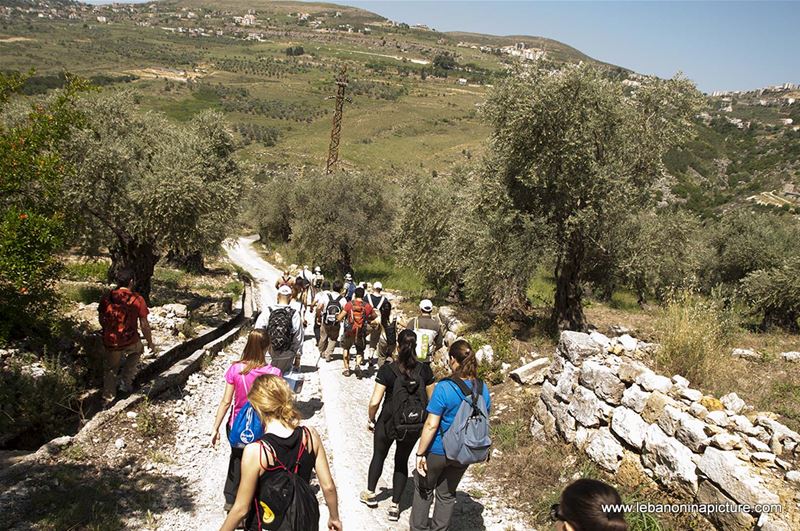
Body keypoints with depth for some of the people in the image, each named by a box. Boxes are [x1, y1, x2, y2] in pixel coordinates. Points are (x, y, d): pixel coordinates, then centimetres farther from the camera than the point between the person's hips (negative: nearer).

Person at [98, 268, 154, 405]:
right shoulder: (137, 300, -11)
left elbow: (101, 319, 12)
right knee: (137, 351, 33)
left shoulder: (106, 297, -2)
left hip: (110, 342, 3)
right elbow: (144, 325, -9)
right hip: (130, 341, -2)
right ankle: (126, 381, 25)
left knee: (110, 369, 25)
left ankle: (108, 398, 33)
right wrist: (150, 343, 5)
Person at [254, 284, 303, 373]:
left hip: (270, 351, 2)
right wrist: (297, 351, 5)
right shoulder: (295, 313, -13)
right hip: (287, 354, -2)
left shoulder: (268, 311, -9)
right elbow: (298, 334, -8)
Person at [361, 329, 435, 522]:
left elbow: (374, 402, -18)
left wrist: (371, 419, 0)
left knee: (379, 456, 24)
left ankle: (370, 493, 42)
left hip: (388, 423, -2)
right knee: (402, 461, 20)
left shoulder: (387, 370, -19)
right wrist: (423, 420, 12)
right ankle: (395, 506, 24)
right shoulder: (425, 370, -11)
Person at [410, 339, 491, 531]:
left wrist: (421, 453, -14)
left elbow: (431, 425, -23)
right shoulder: (482, 389, -8)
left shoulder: (444, 388, -25)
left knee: (424, 490, 20)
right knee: (447, 494, 23)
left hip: (438, 451, -4)